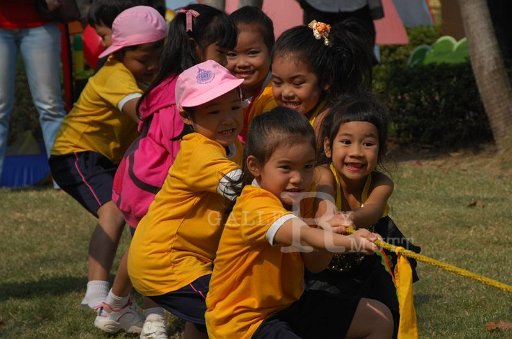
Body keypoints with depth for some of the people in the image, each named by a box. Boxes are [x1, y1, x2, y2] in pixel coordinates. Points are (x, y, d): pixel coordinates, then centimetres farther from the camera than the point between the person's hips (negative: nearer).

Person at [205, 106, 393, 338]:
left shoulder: (296, 200, 8)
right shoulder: (255, 206, -24)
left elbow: (314, 264, 9)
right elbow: (300, 235, -42)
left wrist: (329, 233, -12)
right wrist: (348, 242, -58)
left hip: (288, 304, 10)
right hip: (245, 320, -10)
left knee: (379, 320, 13)